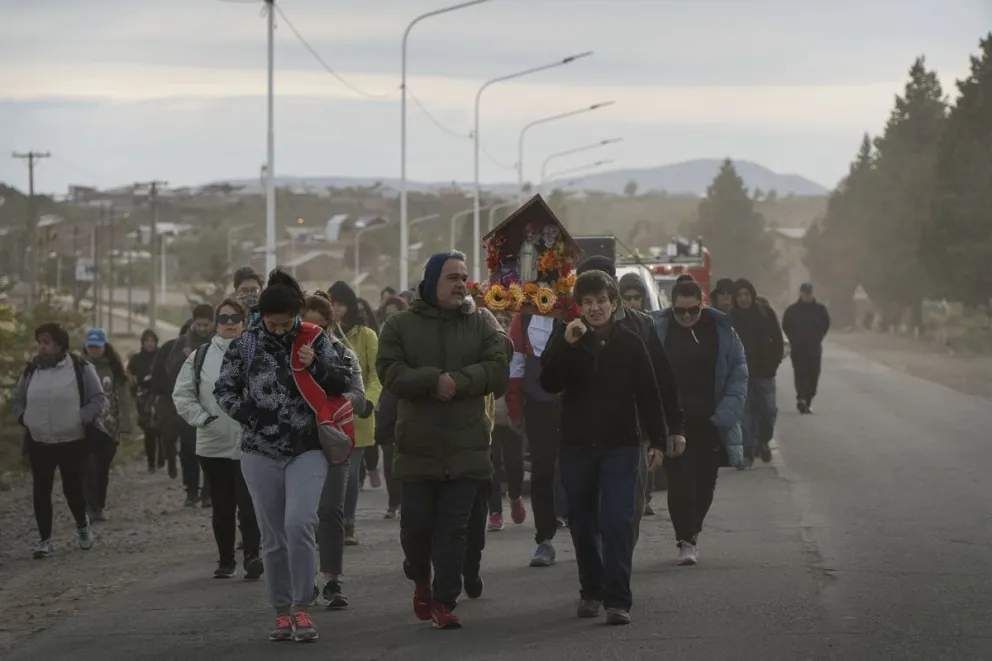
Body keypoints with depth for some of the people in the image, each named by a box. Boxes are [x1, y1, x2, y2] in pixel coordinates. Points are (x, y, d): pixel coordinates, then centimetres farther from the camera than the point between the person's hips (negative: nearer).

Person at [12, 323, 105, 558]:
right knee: (41, 491, 0)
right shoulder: (31, 370, 5)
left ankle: (82, 525, 30)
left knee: (73, 488, 1)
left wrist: (81, 420, -14)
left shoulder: (81, 368, -7)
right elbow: (16, 400, 16)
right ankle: (45, 539, 9)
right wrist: (25, 419, 1)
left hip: (74, 441, -3)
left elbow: (98, 398, -5)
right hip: (39, 443, 3)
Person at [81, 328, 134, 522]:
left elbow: (123, 398, 1)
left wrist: (125, 426, -6)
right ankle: (92, 509, -13)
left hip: (108, 428, 2)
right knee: (88, 469, -12)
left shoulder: (114, 368, 4)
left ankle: (99, 508, 19)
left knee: (103, 469, 9)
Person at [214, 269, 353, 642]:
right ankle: (282, 612, 17)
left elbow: (344, 381, 4)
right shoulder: (246, 344, 1)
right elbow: (223, 389, 8)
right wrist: (246, 412, -9)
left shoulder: (314, 340, 0)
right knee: (273, 537, 6)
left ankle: (301, 608, -8)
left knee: (299, 524, -19)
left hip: (307, 450, -1)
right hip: (260, 451, 1)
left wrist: (316, 366, -15)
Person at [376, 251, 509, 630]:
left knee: (453, 530, -2)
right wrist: (434, 380, -21)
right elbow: (389, 372, -9)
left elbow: (498, 369, -5)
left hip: (466, 447, 0)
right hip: (417, 445, 0)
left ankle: (444, 602, 3)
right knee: (416, 525, 4)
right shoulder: (399, 326, 3)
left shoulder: (480, 326, 6)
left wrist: (457, 382, -18)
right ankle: (420, 579, 32)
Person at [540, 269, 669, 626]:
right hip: (576, 445, 2)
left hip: (620, 446, -2)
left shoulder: (630, 343, 0)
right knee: (583, 523, 10)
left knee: (617, 521, -12)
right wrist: (566, 344, -21)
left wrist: (657, 442, -1)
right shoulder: (565, 342, 3)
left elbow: (648, 395, 2)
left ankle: (617, 599, -13)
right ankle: (591, 590, 26)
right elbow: (549, 383, -11)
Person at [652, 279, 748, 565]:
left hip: (709, 423, 2)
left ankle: (692, 532, 29)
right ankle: (686, 541, -5)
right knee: (680, 479, -9)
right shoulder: (657, 329, -4)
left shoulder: (721, 330, 2)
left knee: (706, 480, 8)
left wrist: (726, 414, -8)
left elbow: (738, 372, 3)